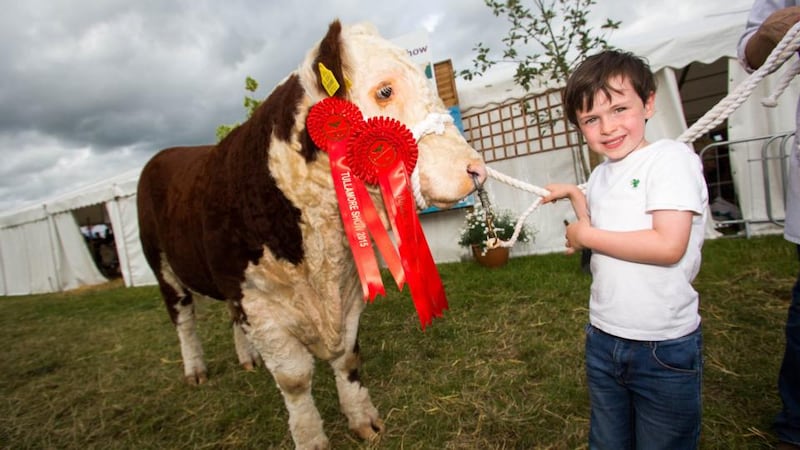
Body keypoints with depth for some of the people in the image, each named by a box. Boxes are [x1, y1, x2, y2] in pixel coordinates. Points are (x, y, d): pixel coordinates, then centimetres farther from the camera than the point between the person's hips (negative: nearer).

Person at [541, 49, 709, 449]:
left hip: (664, 346, -6)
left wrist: (586, 236, -16)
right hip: (602, 340, 7)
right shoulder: (601, 175, 6)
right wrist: (575, 195, 14)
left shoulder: (671, 157, -14)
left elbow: (669, 245, -25)